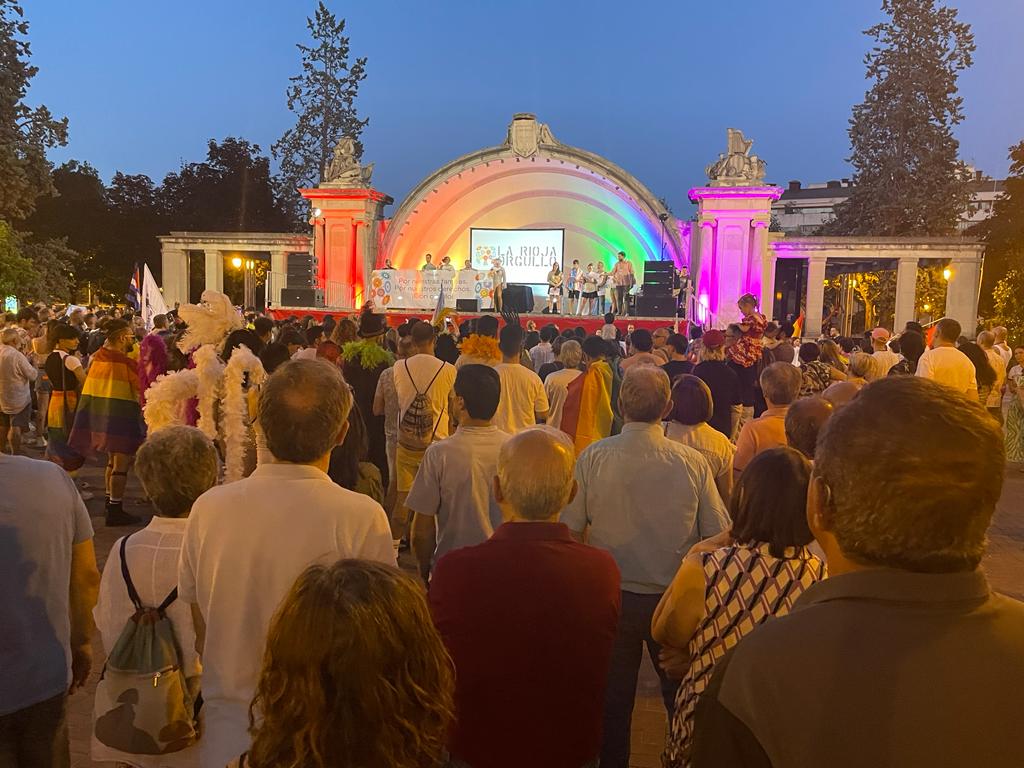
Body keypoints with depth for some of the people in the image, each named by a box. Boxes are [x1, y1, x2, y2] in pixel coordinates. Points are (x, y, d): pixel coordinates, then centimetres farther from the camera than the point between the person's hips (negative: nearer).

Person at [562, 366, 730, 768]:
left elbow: (569, 529, -11)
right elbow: (718, 535, -9)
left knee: (612, 702, 19)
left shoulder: (593, 457, -17)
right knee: (682, 698, 22)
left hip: (611, 599, 0)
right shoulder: (693, 463, -17)